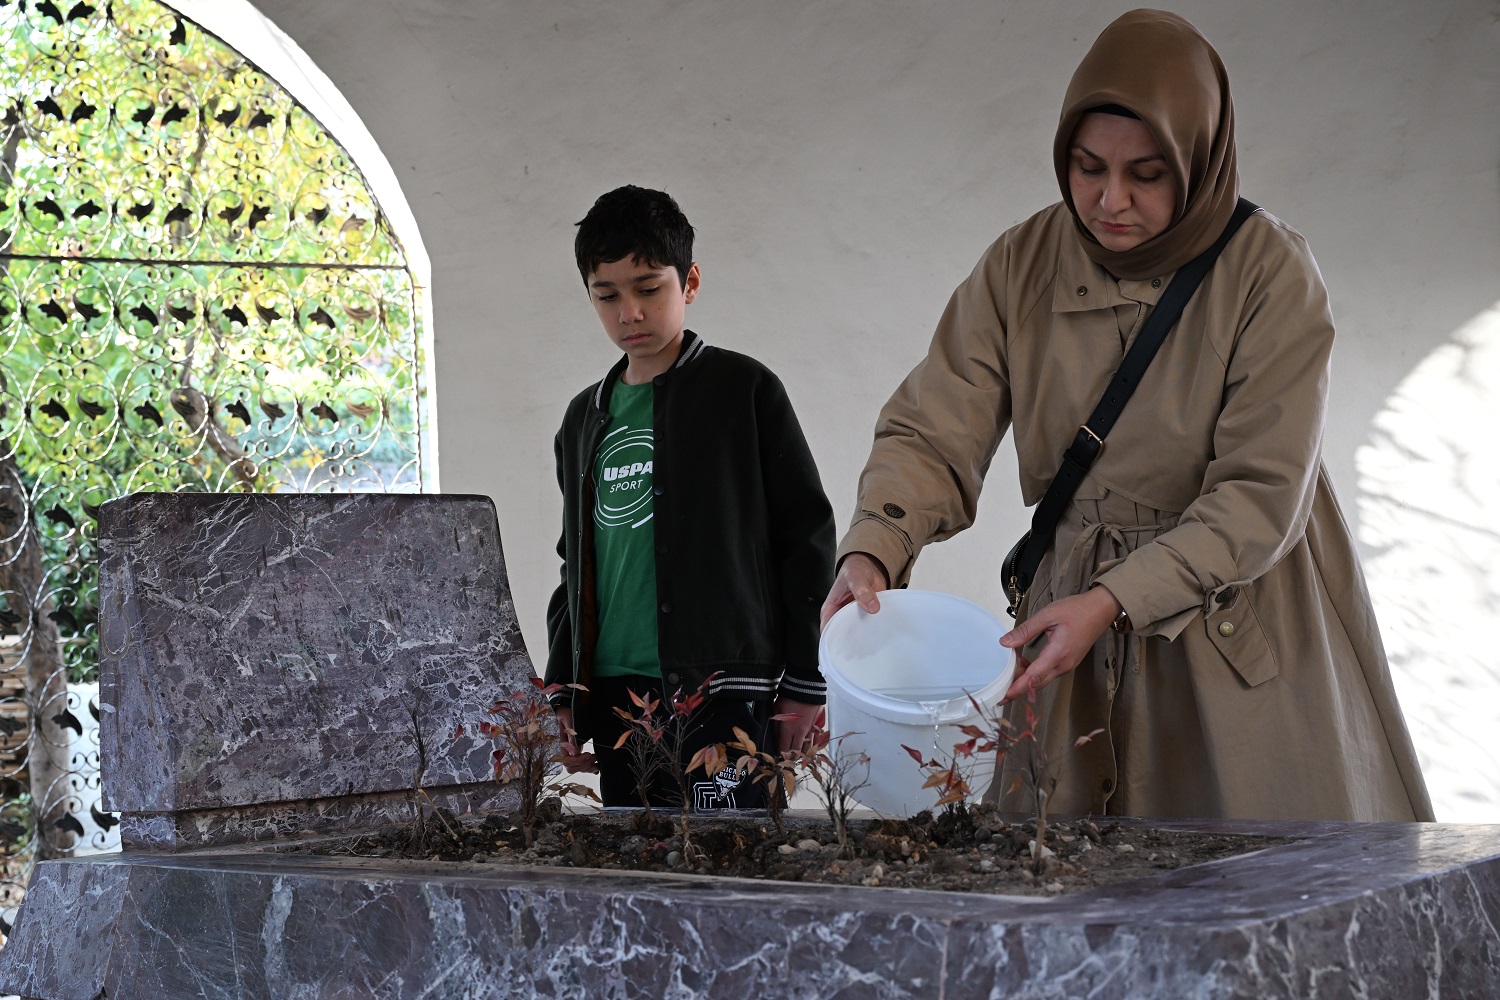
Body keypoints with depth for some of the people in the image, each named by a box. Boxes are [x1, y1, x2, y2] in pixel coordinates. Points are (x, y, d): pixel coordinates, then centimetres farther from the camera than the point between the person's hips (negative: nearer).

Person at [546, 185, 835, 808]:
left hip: (723, 690, -5)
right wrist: (564, 694, 17)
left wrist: (805, 684, -5)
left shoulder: (742, 389, 1)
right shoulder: (585, 417, 16)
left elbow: (806, 536, -1)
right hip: (614, 695, 5)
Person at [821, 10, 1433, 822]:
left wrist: (1114, 601, -25)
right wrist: (871, 550, -27)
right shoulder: (1020, 266, -4)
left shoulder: (1270, 274, -14)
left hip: (1242, 631, -2)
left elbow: (1261, 497, -16)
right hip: (1078, 614, 3)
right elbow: (933, 434, -8)